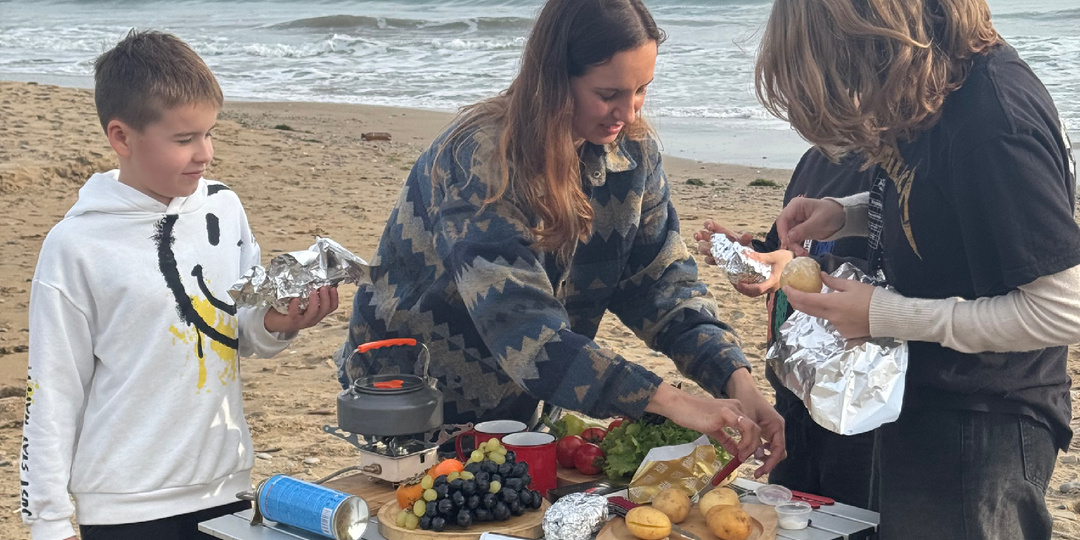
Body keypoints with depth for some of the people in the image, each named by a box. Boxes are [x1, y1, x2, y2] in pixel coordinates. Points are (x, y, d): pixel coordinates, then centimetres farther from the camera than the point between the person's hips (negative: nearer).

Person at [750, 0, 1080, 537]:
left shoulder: (996, 121, -29)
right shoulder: (943, 78, -2)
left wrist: (885, 315, -22)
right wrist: (844, 214, -4)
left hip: (979, 429, -9)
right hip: (920, 402, 9)